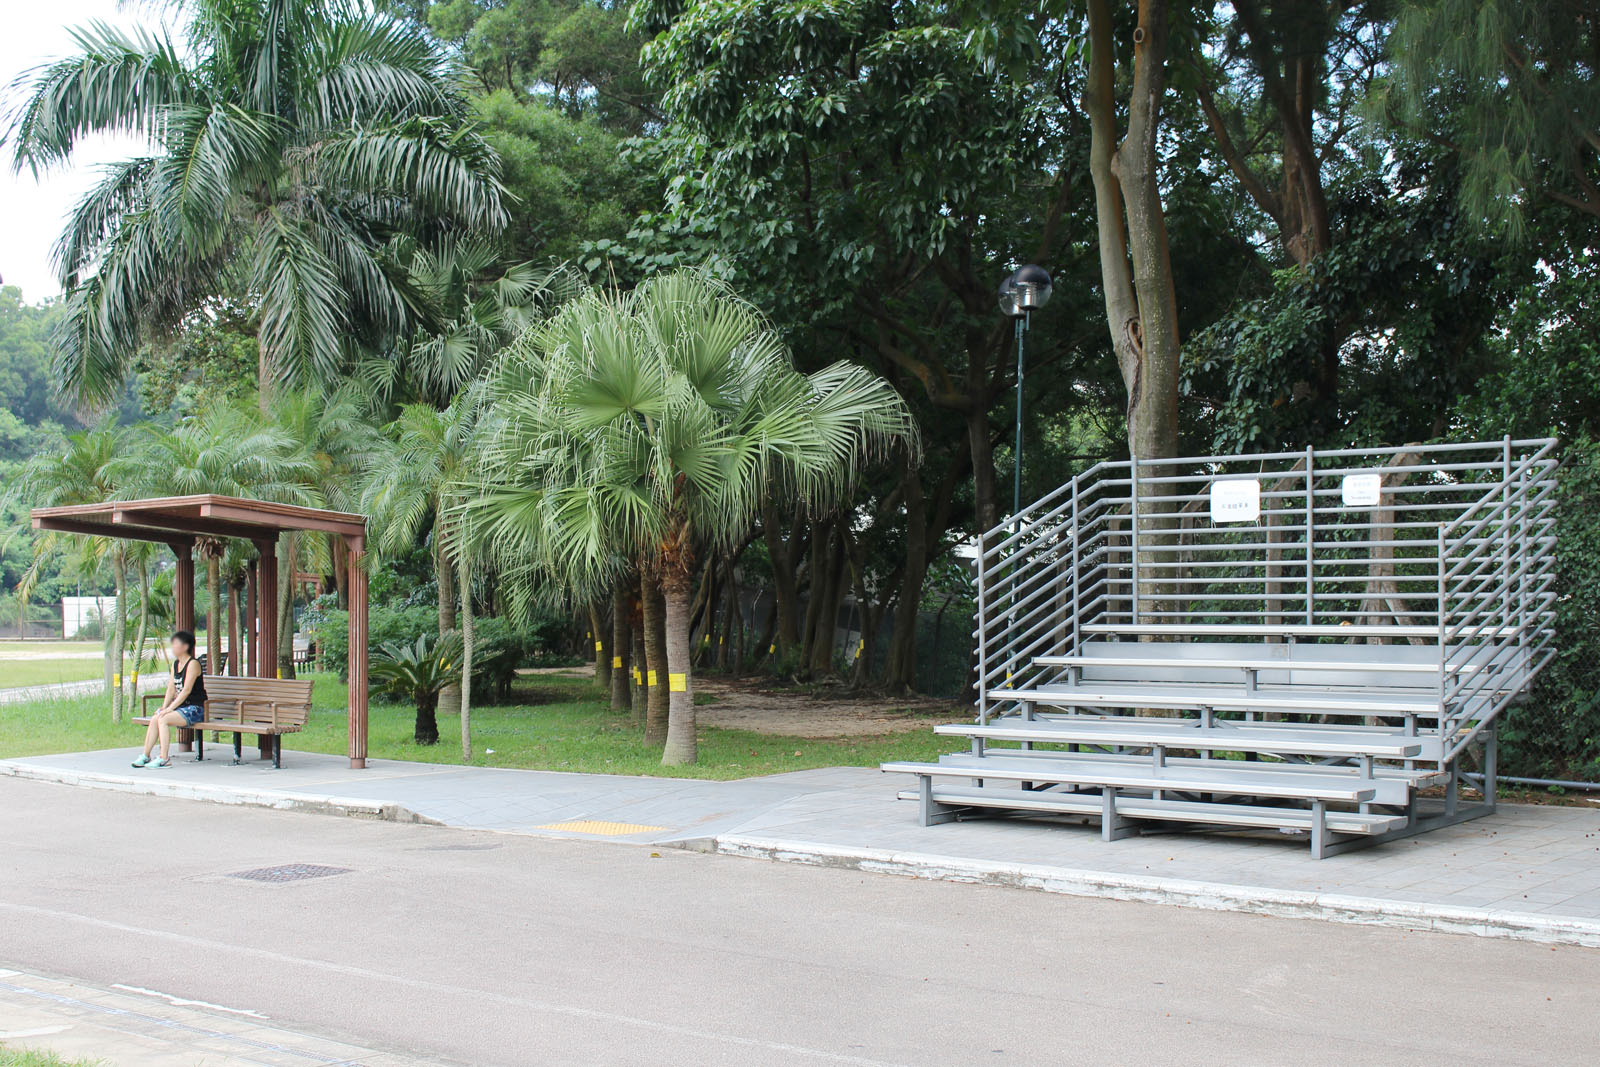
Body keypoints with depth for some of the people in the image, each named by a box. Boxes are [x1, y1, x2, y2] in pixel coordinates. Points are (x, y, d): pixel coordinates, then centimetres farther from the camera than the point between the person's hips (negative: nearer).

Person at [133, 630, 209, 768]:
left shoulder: (193, 664, -12)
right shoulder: (175, 664, 15)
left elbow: (186, 690, -18)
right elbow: (171, 689, 12)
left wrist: (170, 708, -19)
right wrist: (164, 707, -3)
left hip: (194, 708, -8)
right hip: (181, 707, 8)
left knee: (163, 720, -25)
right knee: (154, 719, -12)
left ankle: (163, 759, -24)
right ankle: (145, 756, -7)